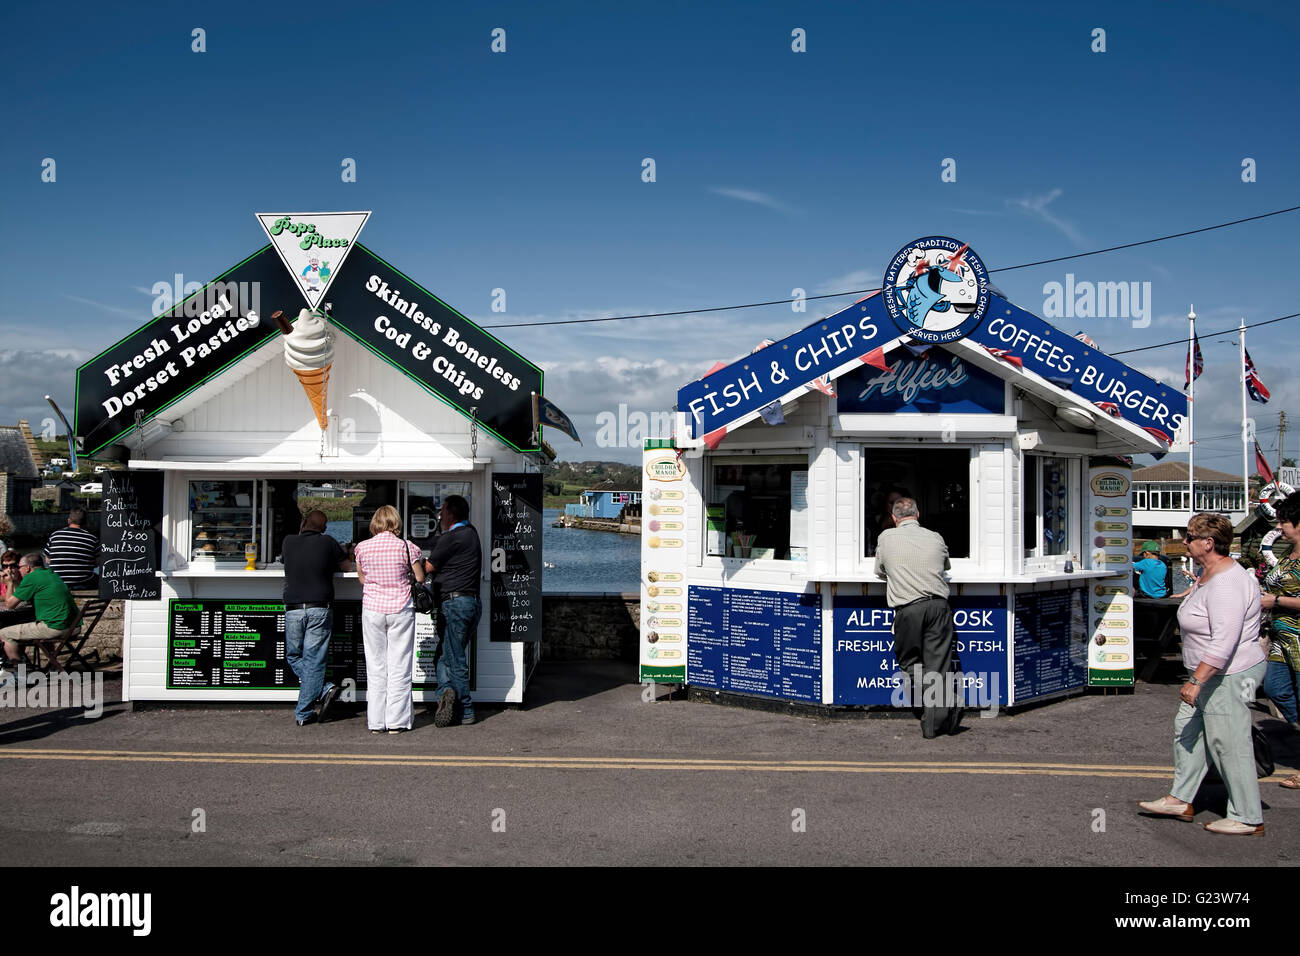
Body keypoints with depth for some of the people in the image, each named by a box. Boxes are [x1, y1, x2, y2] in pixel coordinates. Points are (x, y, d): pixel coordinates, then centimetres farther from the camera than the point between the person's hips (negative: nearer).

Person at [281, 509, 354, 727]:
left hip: (293, 610, 1)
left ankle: (323, 690, -1)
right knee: (313, 661, 2)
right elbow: (348, 567, 12)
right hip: (320, 609, -1)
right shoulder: (327, 542, 1)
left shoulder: (288, 541, 7)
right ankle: (303, 713, 1)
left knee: (294, 657, 17)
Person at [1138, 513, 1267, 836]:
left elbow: (1223, 643, -31)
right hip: (1212, 675, 11)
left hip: (1229, 676, -11)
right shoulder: (1209, 575, 10)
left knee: (1229, 744, -3)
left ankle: (1248, 819, 9)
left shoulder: (1225, 585, -24)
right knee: (1187, 730, 15)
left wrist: (1196, 681, -31)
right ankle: (1180, 800, 25)